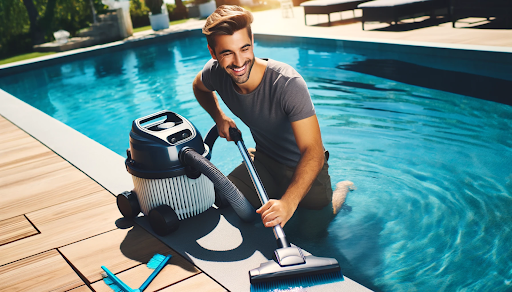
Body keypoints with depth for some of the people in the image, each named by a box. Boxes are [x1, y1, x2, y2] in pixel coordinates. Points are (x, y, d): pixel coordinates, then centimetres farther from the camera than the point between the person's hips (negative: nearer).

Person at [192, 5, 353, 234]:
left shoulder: (289, 84, -34)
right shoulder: (216, 73, -17)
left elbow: (313, 152, -40)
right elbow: (199, 86, 11)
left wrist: (289, 202, -54)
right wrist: (219, 118, -5)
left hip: (303, 166, -4)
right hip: (264, 159, 5)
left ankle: (342, 189, 21)